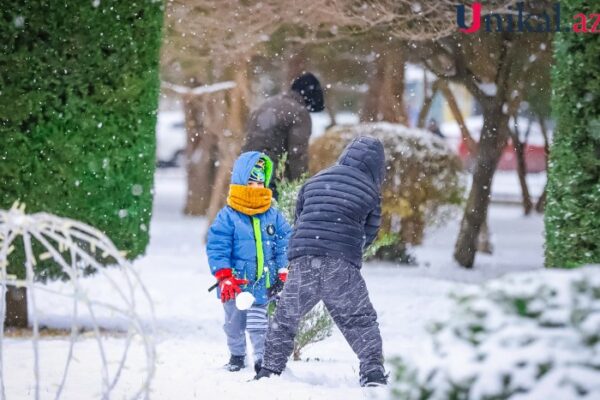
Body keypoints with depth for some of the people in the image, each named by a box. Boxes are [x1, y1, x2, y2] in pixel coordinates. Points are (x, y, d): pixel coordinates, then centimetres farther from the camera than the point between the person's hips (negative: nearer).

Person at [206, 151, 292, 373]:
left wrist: (284, 273, -4)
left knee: (258, 324, -5)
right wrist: (224, 277, -18)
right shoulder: (227, 217, -7)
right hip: (235, 283, 0)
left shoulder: (273, 216, 3)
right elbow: (217, 247, -10)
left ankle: (263, 357, 5)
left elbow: (285, 244, 5)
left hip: (262, 283, 0)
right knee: (234, 322, 14)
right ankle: (237, 355, 32)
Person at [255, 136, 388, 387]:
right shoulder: (370, 191, 7)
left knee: (285, 318, 17)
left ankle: (269, 371, 17)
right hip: (343, 266, -2)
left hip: (303, 262, 2)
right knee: (362, 322, 9)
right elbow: (368, 234, 14)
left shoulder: (314, 181, 17)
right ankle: (373, 374, -3)